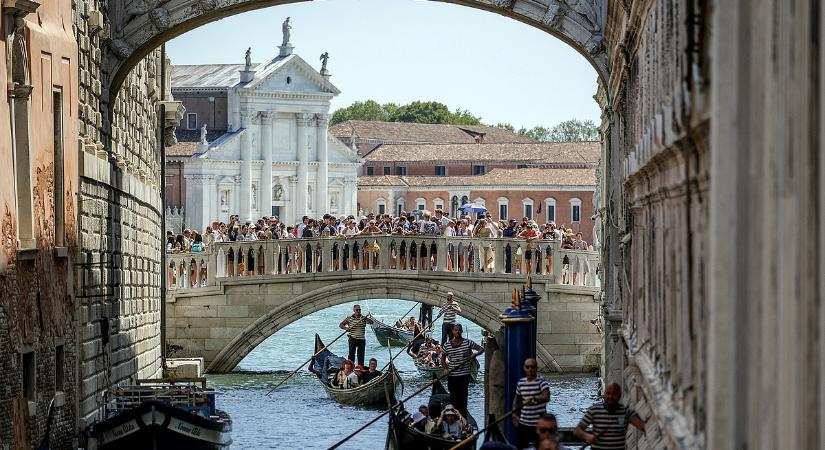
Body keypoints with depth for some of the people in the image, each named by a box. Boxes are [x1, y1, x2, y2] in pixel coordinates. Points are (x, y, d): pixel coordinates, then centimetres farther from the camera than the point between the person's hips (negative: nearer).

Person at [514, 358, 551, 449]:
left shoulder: (542, 382, -11)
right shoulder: (521, 383, 7)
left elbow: (546, 397, -29)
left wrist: (534, 399, -44)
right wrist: (515, 415, 10)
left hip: (539, 424, -5)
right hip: (523, 423, 5)